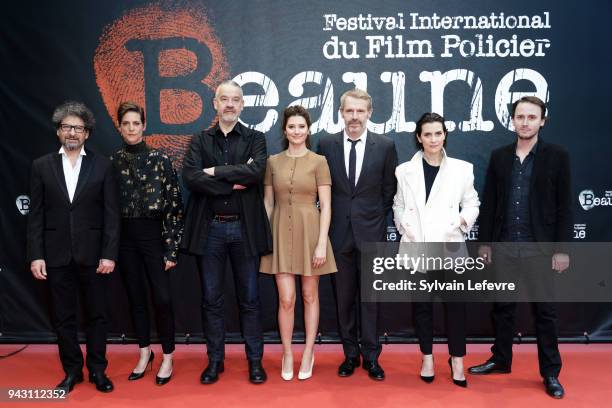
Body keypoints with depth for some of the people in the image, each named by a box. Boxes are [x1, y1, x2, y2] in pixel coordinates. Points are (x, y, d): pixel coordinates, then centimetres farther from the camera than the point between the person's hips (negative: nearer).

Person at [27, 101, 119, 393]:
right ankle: (72, 371, 25)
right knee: (63, 317, 10)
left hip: (92, 254, -1)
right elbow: (36, 215, 3)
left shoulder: (102, 166, 1)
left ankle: (97, 370, 22)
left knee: (96, 315, 8)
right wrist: (35, 255, -4)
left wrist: (109, 254, -8)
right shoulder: (42, 166, 5)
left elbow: (111, 214, -2)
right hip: (56, 255, 1)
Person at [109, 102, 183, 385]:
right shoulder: (112, 162, 4)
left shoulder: (160, 159, -4)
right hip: (124, 238, 3)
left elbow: (174, 205, -6)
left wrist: (171, 249, -9)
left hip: (153, 235, -3)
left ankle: (167, 357, 13)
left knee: (162, 298, -4)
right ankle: (144, 353, 28)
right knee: (136, 297, 12)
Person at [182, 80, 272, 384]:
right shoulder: (200, 140, 6)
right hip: (209, 228, 1)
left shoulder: (255, 139, 4)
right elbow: (190, 177, -10)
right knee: (211, 299, 10)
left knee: (249, 299, 8)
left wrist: (215, 171, -14)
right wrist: (235, 183, -13)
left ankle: (255, 361, 21)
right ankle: (215, 360, 24)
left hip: (245, 228, -1)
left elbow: (256, 171, -16)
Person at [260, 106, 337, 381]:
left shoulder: (318, 162, -3)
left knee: (310, 296, 9)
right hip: (281, 233, 2)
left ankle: (308, 355, 22)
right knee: (286, 299, 0)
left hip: (310, 232, -1)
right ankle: (287, 355, 17)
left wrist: (322, 243, -13)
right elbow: (268, 203, 9)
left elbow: (326, 206, -6)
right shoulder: (273, 162, 6)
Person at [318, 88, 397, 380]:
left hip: (371, 231, -1)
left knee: (370, 296, 6)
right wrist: (332, 218, 5)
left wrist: (377, 218, 5)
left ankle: (371, 357, 17)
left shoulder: (385, 146, -1)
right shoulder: (326, 144, 2)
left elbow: (389, 190, 6)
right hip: (339, 231, 1)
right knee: (343, 297, 9)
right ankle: (350, 354, 22)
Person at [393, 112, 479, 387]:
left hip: (449, 247, -1)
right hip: (416, 248, 1)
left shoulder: (461, 168, 4)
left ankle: (457, 360, 18)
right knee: (421, 304, 9)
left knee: (455, 303, 2)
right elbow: (398, 206, 12)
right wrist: (404, 226, -4)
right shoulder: (405, 171, 7)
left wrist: (462, 221, -9)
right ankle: (427, 357, 24)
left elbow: (472, 203, 8)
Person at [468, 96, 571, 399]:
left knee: (544, 312, 7)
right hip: (503, 247, 3)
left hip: (539, 249, -3)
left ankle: (550, 373, 19)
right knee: (502, 308, 13)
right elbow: (489, 203, 7)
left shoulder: (557, 156, -2)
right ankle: (501, 360, 29)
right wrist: (485, 242, 4)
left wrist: (562, 249, -7)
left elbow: (564, 206, -3)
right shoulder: (499, 156, 6)